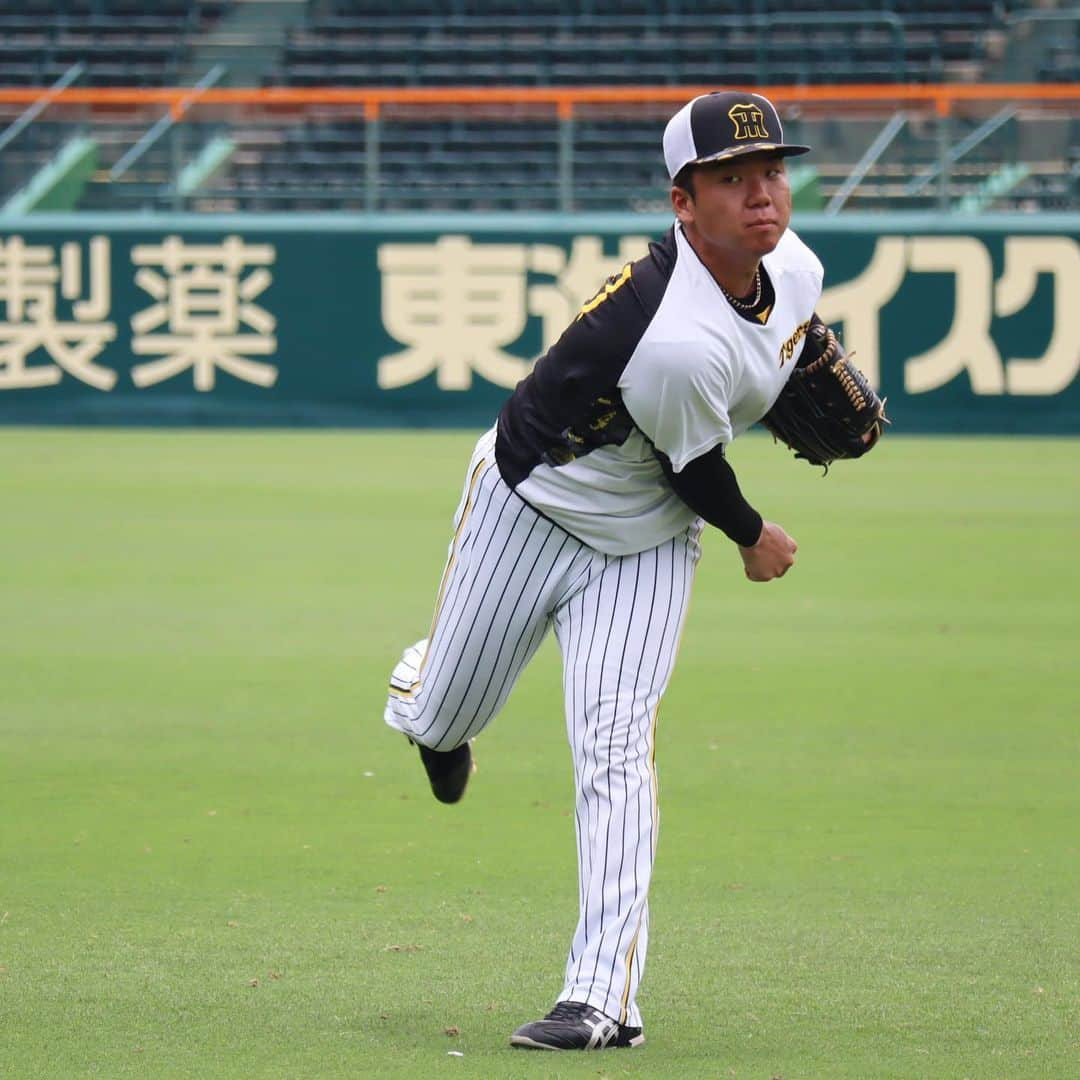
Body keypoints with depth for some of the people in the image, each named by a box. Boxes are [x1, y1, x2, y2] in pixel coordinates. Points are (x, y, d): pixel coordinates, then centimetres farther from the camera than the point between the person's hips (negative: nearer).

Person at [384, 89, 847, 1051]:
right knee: (442, 721, 12)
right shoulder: (679, 343, -39)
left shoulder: (793, 268, -16)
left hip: (645, 547, 4)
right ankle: (425, 683, 53)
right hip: (529, 509, -4)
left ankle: (605, 996, -17)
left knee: (614, 746, -12)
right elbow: (695, 469, -21)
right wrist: (755, 540, -3)